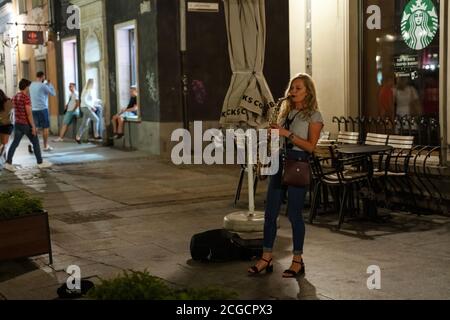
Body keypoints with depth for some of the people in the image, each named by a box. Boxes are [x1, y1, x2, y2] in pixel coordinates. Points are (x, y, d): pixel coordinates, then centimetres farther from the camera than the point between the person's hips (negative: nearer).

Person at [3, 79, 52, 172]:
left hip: (17, 123, 7)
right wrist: (33, 126, -16)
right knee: (35, 143, 6)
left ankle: (8, 163, -2)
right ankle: (40, 163, 13)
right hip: (26, 124, -7)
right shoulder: (26, 98, -17)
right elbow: (29, 113, -19)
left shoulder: (15, 97, 8)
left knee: (15, 143, 6)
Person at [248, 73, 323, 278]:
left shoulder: (314, 116, -3)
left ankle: (298, 261, 8)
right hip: (279, 163, 6)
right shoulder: (285, 112, 17)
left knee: (294, 214, -3)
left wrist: (288, 134, -17)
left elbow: (310, 146, -11)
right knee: (270, 212, 4)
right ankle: (267, 258, 11)